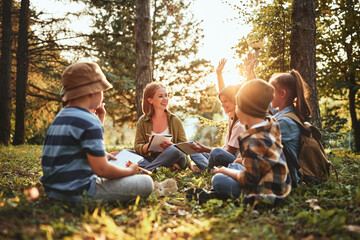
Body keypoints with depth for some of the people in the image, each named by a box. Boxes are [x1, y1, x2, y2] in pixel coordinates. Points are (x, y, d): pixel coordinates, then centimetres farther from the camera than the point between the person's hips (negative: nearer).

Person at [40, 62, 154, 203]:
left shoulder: (61, 116, 12)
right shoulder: (89, 122, -19)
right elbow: (101, 169, -22)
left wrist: (100, 117, 22)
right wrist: (130, 171, -4)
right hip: (78, 193, -10)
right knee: (146, 182, -8)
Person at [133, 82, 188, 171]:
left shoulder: (175, 120, 4)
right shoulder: (142, 121, 6)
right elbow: (137, 147, 1)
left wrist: (172, 146, -19)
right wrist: (148, 145, -22)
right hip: (152, 158, 2)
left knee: (174, 151, -35)